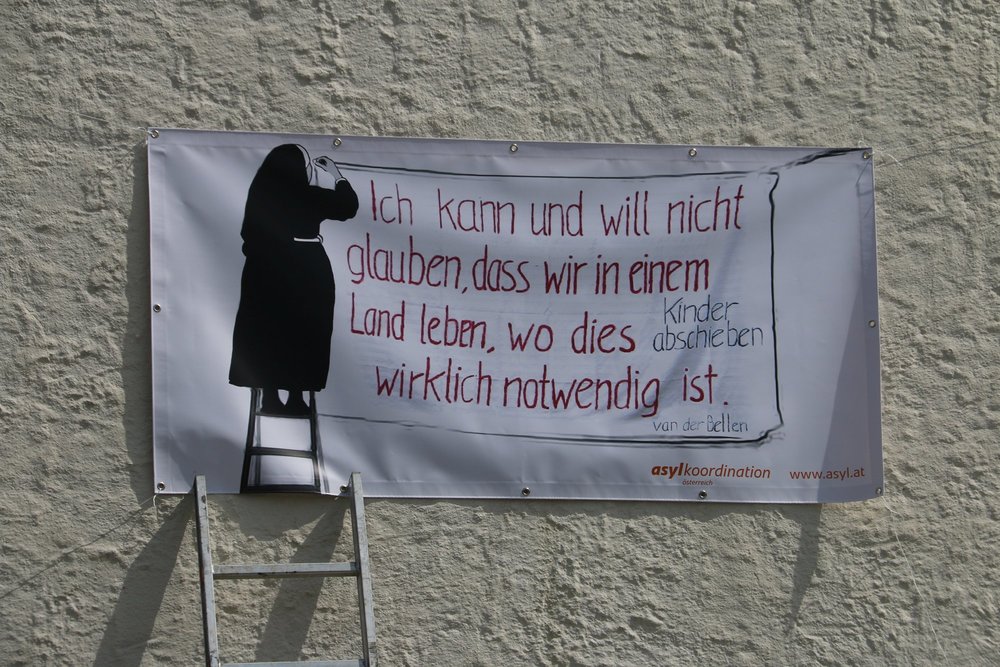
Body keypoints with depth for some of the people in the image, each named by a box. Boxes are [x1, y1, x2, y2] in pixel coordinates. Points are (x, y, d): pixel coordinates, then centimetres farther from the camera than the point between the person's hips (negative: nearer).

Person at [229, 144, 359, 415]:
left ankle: (269, 397, 8)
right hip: (307, 276, -4)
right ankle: (295, 399, 5)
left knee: (267, 335, 8)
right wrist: (336, 174, 12)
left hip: (266, 273, 4)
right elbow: (348, 205, 1)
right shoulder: (306, 196, -9)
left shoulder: (262, 194, 2)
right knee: (303, 338, 4)